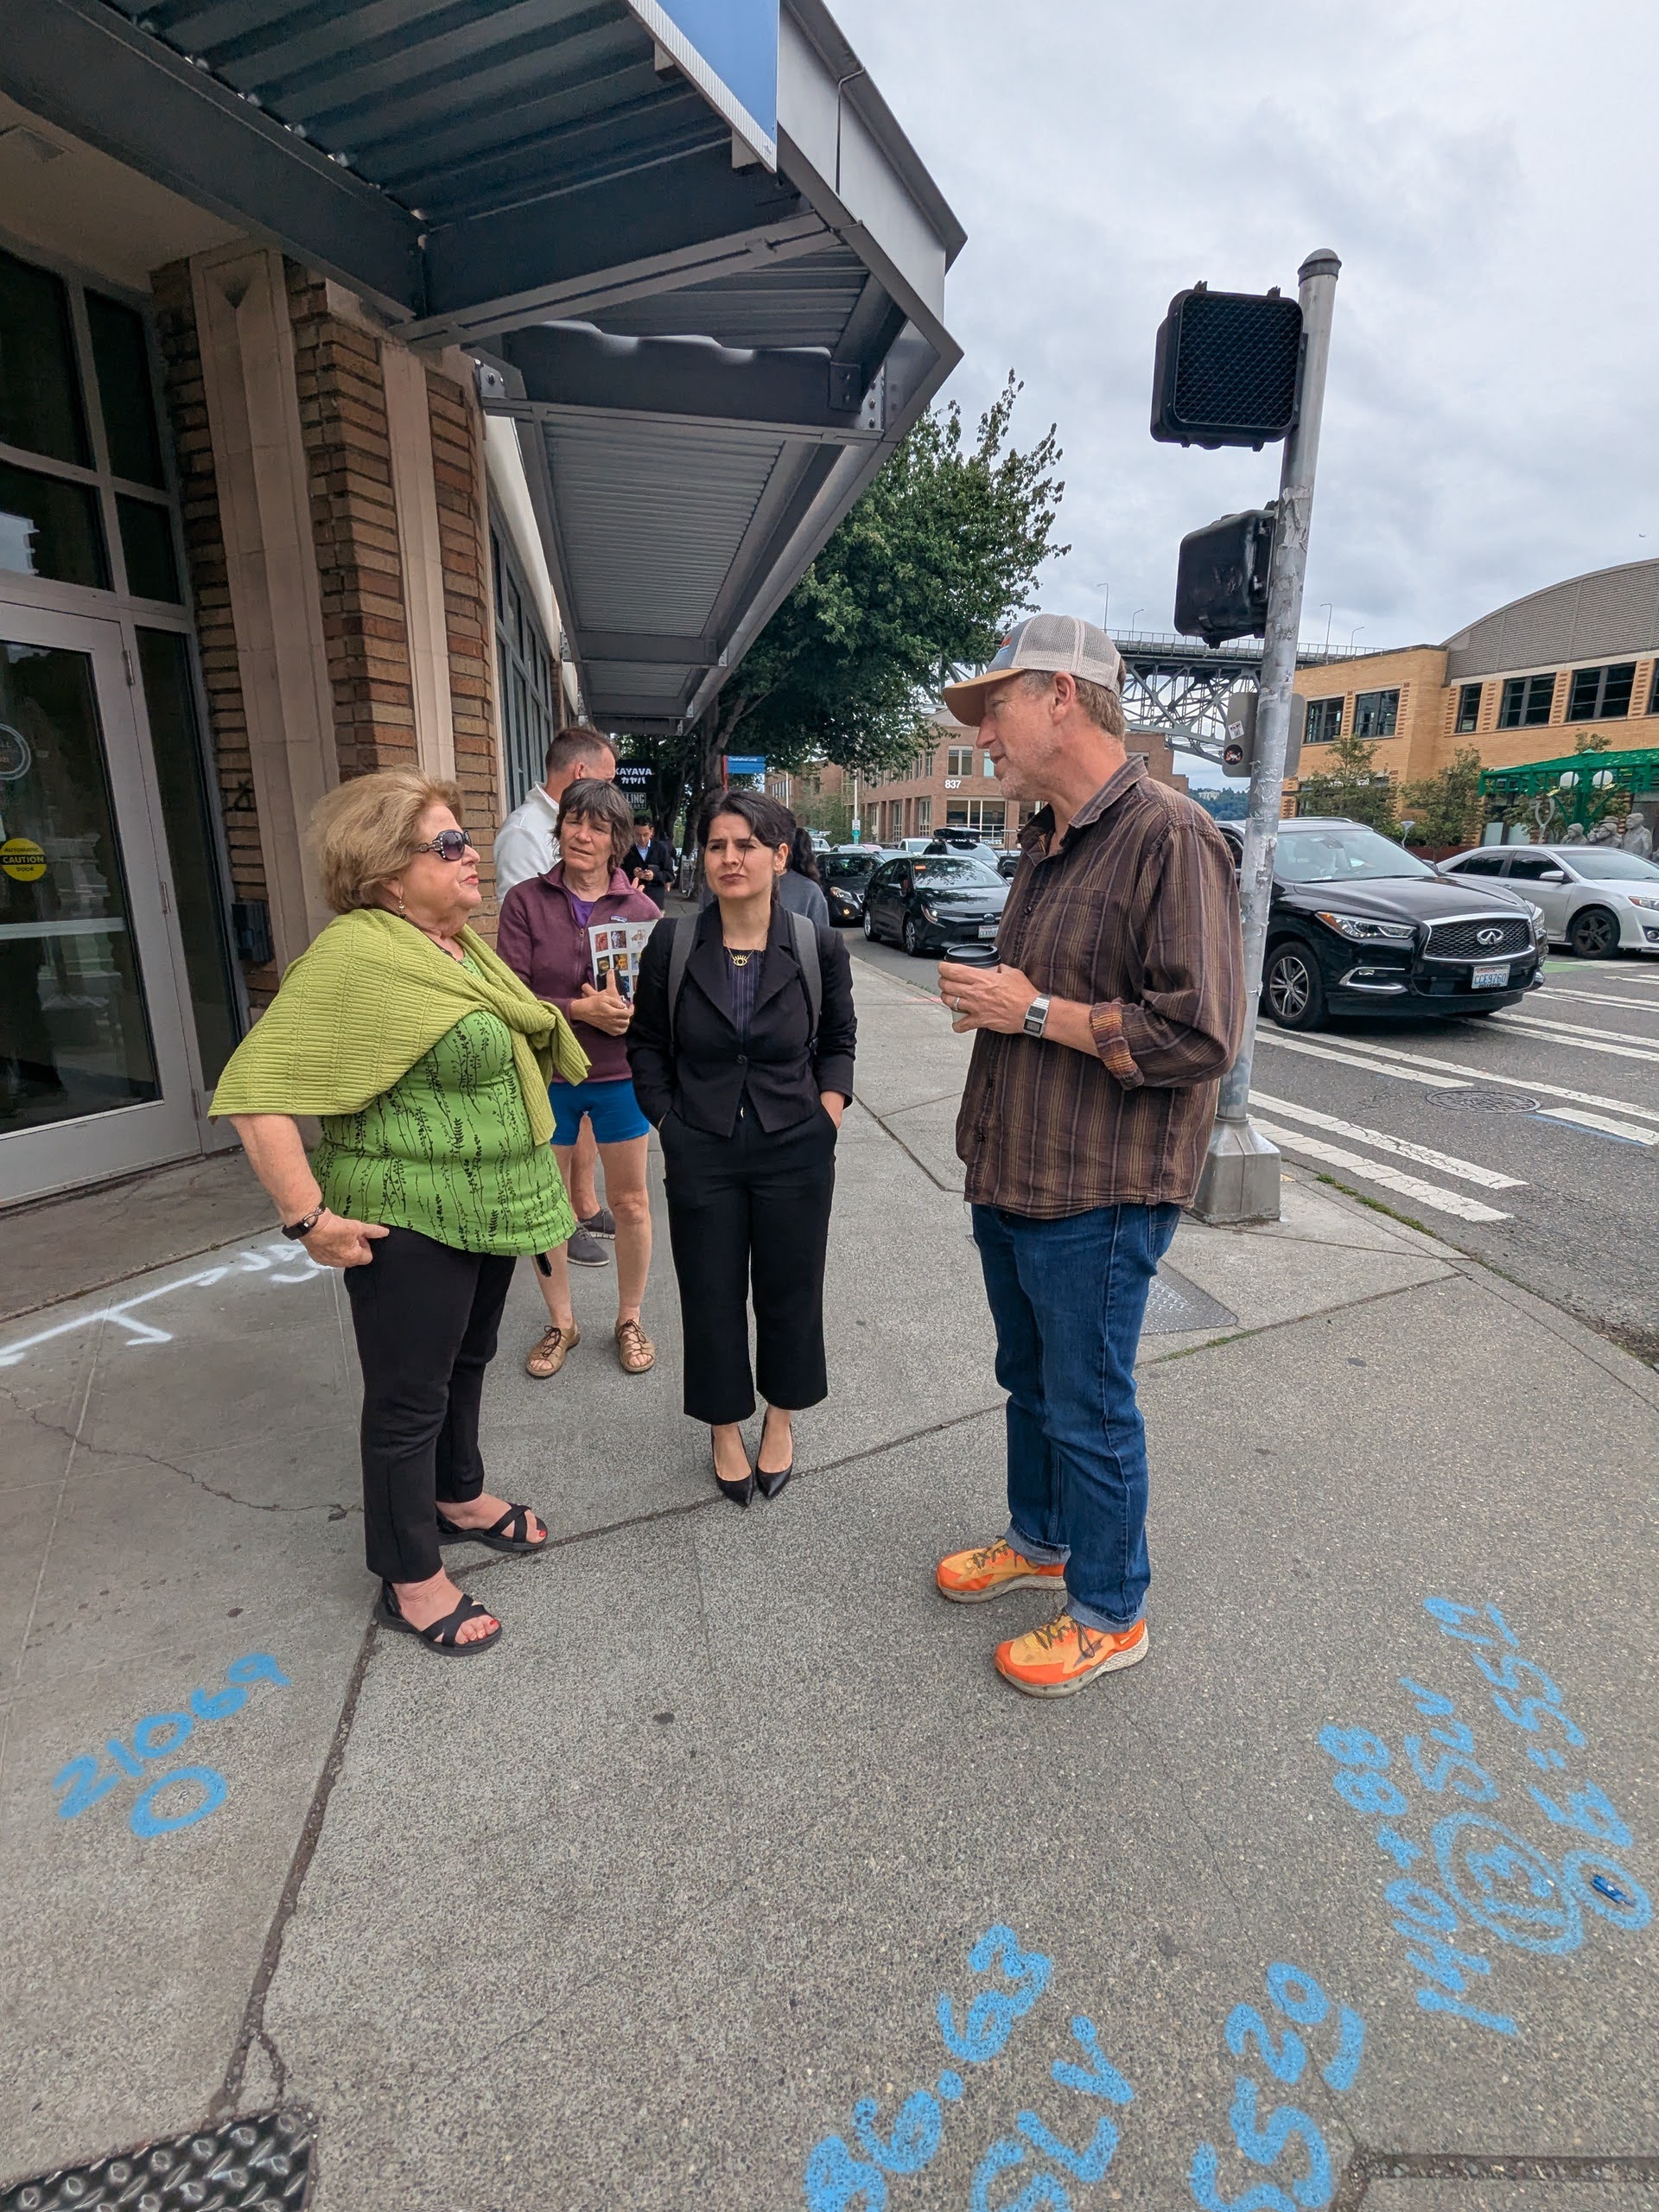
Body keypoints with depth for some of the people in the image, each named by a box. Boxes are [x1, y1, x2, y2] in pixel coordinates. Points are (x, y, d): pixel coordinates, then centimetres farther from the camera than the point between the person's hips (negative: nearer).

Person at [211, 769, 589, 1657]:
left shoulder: (460, 939, 5)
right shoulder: (355, 955, -22)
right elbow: (257, 1089, -24)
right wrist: (310, 1217, -23)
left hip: (490, 1206, 8)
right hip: (410, 1223, -8)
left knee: (466, 1362, 24)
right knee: (411, 1398, 9)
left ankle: (459, 1496, 48)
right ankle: (410, 1581, 29)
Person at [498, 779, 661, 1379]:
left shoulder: (639, 908, -3)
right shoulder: (525, 901, -5)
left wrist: (622, 1010, -24)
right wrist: (580, 1009, -23)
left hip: (620, 1076, 0)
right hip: (545, 1076, 0)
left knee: (630, 1203, 10)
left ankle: (629, 1320, 31)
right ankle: (560, 1324, 32)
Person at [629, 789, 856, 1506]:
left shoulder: (819, 947, -5)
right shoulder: (673, 944, -5)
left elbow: (838, 1042, 8)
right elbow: (647, 1044, 7)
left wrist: (826, 1116, -3)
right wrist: (670, 1122, 0)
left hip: (796, 1153, 0)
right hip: (700, 1157, 0)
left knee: (789, 1293, 13)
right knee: (711, 1298, 12)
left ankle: (781, 1419, 38)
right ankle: (725, 1427, 35)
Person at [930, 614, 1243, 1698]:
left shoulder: (1169, 837, -18)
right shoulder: (1046, 843, 13)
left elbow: (1199, 1035, -25)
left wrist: (1033, 1012, -20)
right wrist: (988, 995, 7)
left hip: (1096, 1199, -9)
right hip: (1012, 1180, 9)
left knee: (1090, 1408, 7)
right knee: (1030, 1383, 23)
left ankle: (1110, 1613, 30)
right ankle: (1039, 1539, 45)